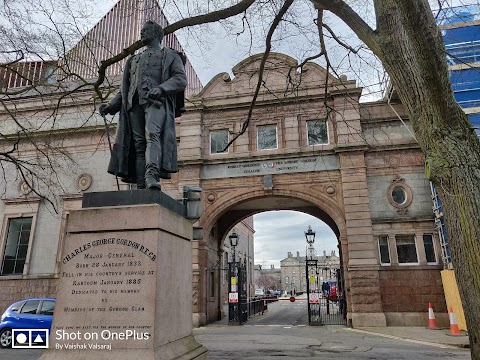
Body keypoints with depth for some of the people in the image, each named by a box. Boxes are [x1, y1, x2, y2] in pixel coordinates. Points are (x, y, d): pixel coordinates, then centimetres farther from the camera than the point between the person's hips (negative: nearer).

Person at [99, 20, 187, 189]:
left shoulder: (171, 55, 20)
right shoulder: (134, 60, 35)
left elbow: (181, 80, 1)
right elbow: (125, 89, 29)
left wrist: (161, 88, -18)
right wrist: (110, 106, 11)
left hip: (157, 101, -4)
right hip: (134, 103, 5)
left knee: (152, 134, -29)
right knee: (139, 144, -10)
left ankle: (152, 177, -46)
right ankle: (141, 187, -18)